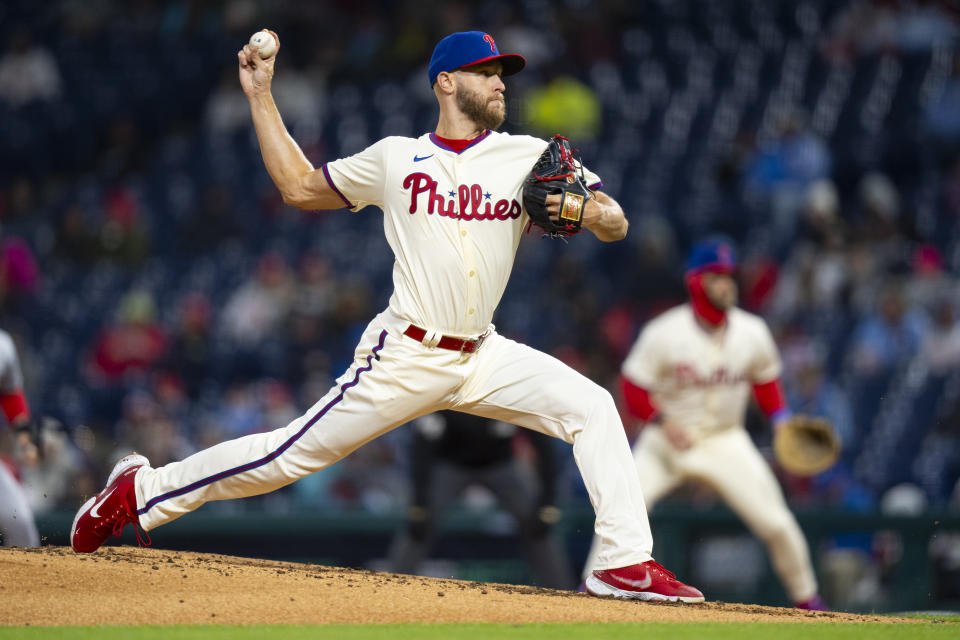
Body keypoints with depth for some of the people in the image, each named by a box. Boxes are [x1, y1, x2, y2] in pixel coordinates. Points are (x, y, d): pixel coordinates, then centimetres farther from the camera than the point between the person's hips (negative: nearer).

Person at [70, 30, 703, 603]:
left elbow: (617, 224, 2)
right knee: (297, 452, -5)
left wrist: (582, 208, -21)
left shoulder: (531, 158, 5)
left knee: (591, 407, -15)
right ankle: (144, 490, 9)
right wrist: (261, 97, 12)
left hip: (483, 358, 3)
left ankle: (627, 562, -14)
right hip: (405, 359, -3)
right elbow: (300, 187, 14)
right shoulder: (395, 158, 3)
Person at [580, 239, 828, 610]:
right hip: (668, 440, -2)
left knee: (776, 523, -7)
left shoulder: (752, 332, -4)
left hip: (726, 442, 2)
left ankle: (806, 598, 13)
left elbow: (765, 380, 12)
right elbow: (633, 388, -10)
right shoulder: (664, 334, -15)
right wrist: (662, 421, -24)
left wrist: (780, 419, -3)